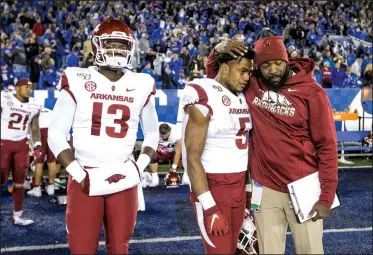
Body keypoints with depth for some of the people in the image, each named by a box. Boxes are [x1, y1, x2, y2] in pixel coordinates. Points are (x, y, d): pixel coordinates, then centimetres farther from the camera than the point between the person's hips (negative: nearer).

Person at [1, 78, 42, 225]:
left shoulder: (34, 106, 5)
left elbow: (35, 129, 14)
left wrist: (37, 146, 5)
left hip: (21, 144, 4)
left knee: (20, 180, 5)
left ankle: (17, 215, 12)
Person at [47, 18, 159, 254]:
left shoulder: (141, 86, 5)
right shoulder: (77, 82, -4)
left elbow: (152, 133, 16)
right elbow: (56, 134, -2)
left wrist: (139, 168, 3)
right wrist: (78, 174, -9)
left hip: (124, 180, 2)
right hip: (85, 178, -2)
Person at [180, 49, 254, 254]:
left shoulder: (243, 97, 9)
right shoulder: (204, 97, -15)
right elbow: (192, 157, -18)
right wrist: (210, 208, -21)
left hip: (239, 185, 7)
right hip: (212, 185, -7)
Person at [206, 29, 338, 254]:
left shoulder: (311, 92, -9)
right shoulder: (252, 84, 0)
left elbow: (327, 146, -8)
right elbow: (214, 73, 15)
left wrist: (326, 197, -10)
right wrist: (219, 49, -8)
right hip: (265, 188, 3)